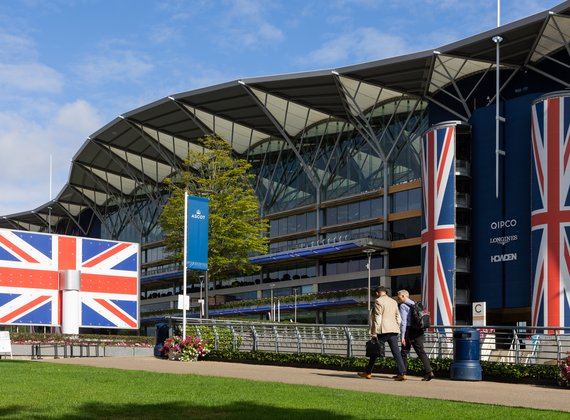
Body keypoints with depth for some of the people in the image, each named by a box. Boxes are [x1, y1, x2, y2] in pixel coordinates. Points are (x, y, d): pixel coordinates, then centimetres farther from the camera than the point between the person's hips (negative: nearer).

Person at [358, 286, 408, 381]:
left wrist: (374, 333, -12)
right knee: (396, 351, 0)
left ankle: (368, 373, 15)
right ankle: (402, 373, -9)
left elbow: (377, 318, -12)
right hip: (393, 330, 6)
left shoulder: (378, 301, -6)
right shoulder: (393, 302, 16)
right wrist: (397, 329, 20)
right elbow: (398, 317, 16)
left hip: (383, 330, -6)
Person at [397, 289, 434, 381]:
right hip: (419, 331, 7)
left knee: (404, 353, 6)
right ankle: (429, 371, -12)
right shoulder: (415, 304, 18)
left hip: (409, 332, -7)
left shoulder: (403, 306, -6)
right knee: (421, 352, 1)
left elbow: (403, 322, -14)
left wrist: (402, 336, -14)